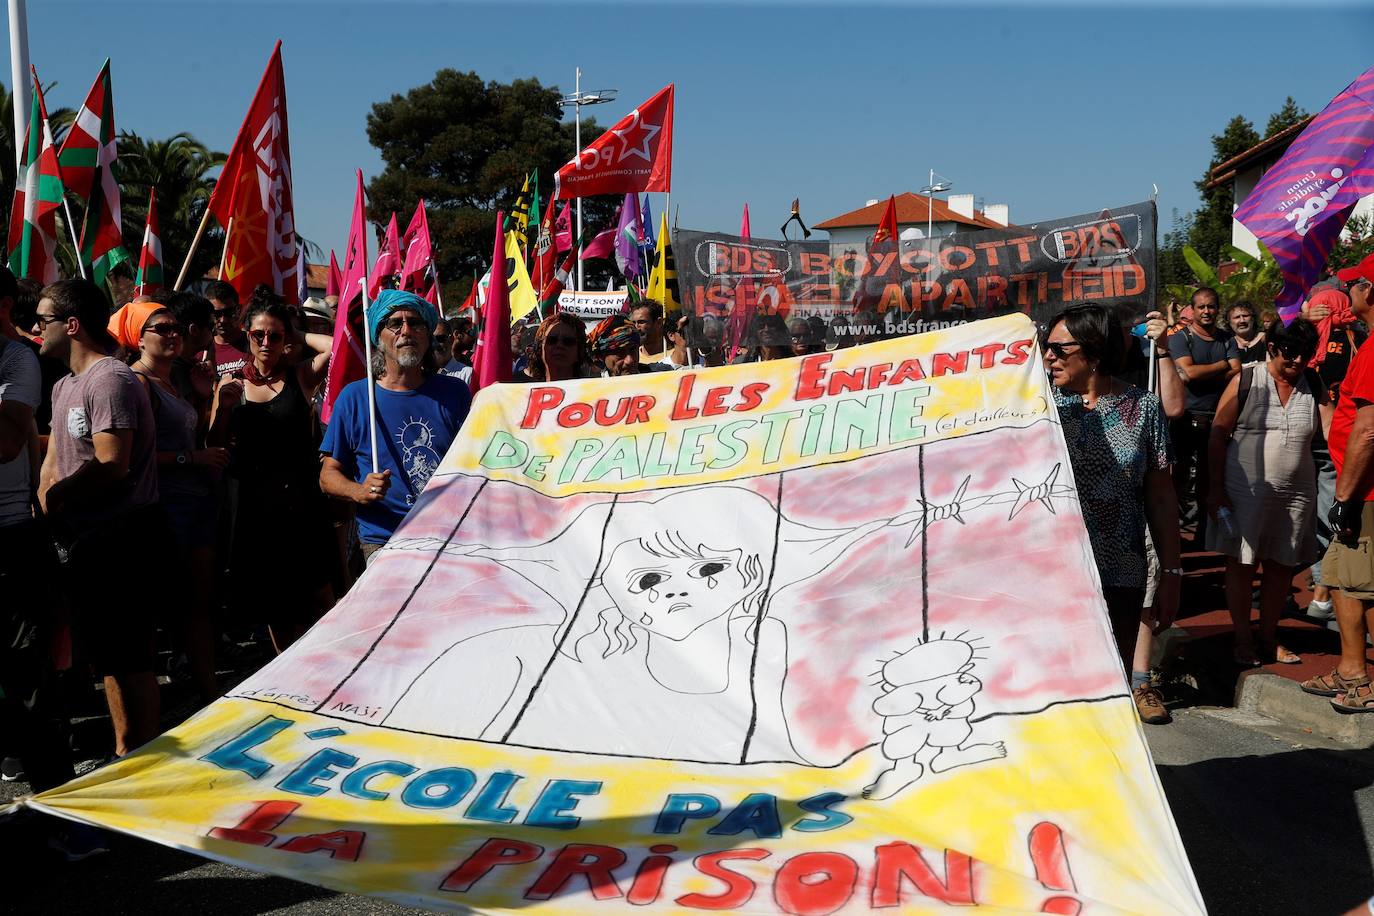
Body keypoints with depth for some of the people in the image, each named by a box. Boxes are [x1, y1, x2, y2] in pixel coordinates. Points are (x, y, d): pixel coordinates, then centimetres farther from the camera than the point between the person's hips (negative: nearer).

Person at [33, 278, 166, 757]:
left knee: (128, 657, -3)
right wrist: (45, 505, 0)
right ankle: (123, 751, 28)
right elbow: (53, 462, 18)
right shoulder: (64, 386, 18)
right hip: (86, 539, 10)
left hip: (121, 538, -10)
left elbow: (112, 466, -23)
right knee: (106, 653, 17)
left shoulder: (110, 380, -15)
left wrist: (53, 499, -11)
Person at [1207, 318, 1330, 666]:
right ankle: (1243, 640, 17)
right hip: (1245, 491, -3)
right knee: (1242, 564, 5)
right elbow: (1218, 435, -5)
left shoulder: (1313, 384, 5)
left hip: (1295, 494, 4)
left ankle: (1269, 636, 27)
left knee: (1281, 566, 12)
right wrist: (1216, 490, -8)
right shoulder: (1245, 380, -5)